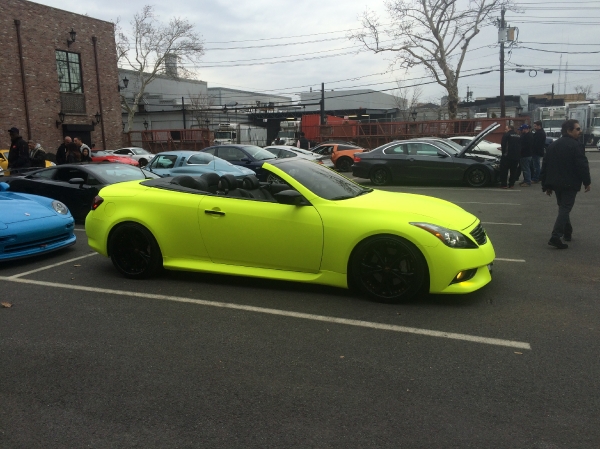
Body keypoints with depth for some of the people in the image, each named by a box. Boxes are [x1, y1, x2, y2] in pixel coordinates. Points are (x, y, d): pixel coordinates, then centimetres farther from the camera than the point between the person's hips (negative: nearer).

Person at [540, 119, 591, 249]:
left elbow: (545, 165, 12)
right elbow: (582, 165, -16)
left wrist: (546, 185, 15)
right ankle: (555, 237, -16)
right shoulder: (576, 145, -11)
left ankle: (567, 232, 31)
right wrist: (587, 181, -4)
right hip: (570, 183, -7)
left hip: (556, 182, 7)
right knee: (565, 209, -7)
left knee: (562, 207, 22)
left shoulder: (553, 145, 12)